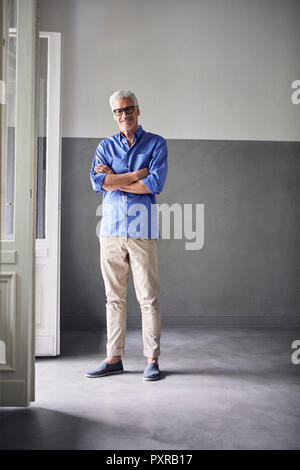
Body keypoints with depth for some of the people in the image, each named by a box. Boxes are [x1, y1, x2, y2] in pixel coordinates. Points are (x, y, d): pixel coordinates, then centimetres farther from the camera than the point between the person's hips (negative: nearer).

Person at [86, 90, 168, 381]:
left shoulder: (156, 144, 5)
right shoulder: (106, 146, 14)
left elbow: (155, 184, -10)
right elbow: (97, 181, -3)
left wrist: (113, 179, -5)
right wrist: (136, 174, -7)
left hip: (142, 230, -3)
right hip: (110, 229, 3)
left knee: (148, 298, -1)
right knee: (114, 297, 9)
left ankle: (152, 360, 9)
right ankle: (114, 358, 18)